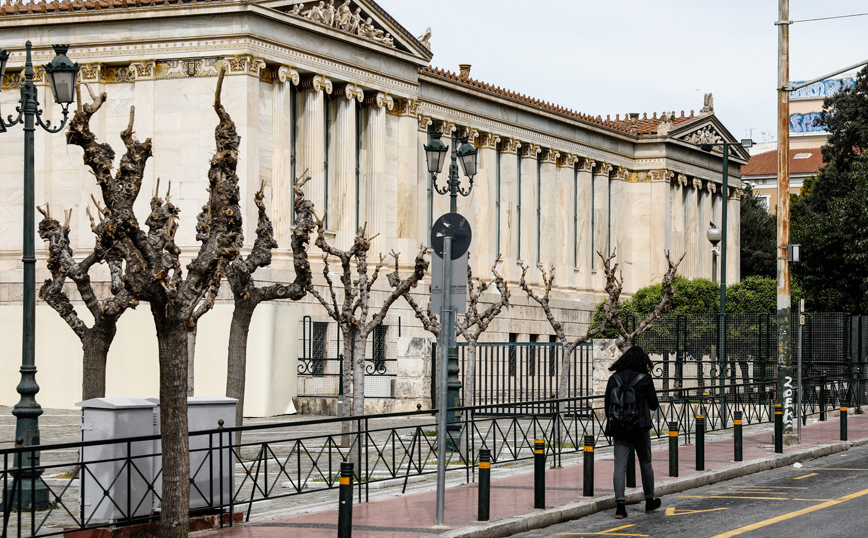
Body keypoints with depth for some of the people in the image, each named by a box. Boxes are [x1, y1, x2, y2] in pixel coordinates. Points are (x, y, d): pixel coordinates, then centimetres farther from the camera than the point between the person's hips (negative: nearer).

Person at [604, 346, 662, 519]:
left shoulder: (614, 378, 1)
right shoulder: (645, 378, -6)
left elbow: (608, 404, 2)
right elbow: (654, 404, -2)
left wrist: (611, 423, 13)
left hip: (619, 428, 1)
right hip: (640, 427, -1)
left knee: (619, 465, -2)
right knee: (645, 463, 14)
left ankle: (619, 503, -14)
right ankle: (650, 501, 27)